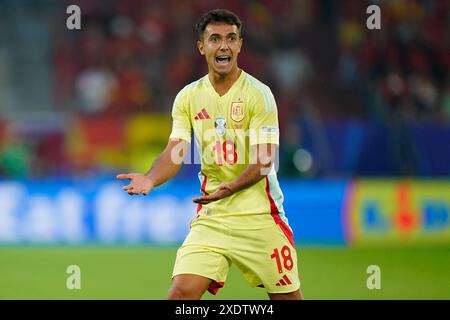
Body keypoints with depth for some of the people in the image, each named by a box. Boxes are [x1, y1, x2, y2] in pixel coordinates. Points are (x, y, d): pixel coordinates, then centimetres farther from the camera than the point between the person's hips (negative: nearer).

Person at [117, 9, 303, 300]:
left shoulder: (258, 94, -8)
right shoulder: (189, 96, 5)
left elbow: (264, 161, -14)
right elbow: (175, 152, -2)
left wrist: (231, 187, -33)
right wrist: (150, 179, -23)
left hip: (259, 215, -2)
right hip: (211, 215, 2)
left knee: (288, 296, 3)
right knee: (182, 292, -13)